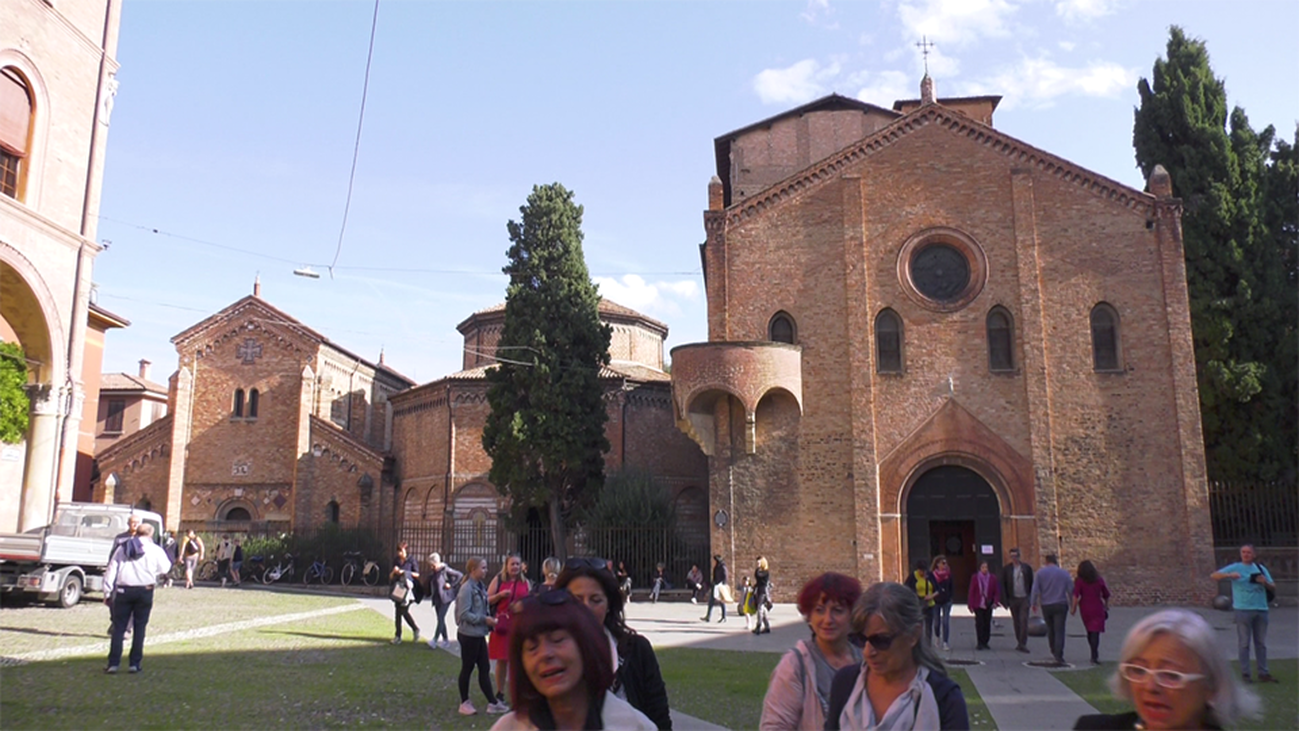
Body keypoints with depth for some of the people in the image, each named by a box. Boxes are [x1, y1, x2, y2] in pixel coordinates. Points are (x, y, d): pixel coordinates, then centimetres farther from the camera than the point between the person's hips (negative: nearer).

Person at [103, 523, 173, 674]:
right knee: (139, 627, 7)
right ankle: (135, 663, 7)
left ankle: (113, 663, 1)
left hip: (123, 590, 1)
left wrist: (107, 592, 7)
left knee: (119, 627, 6)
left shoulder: (122, 548, 11)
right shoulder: (155, 549, 3)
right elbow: (165, 568, 9)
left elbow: (111, 571, 6)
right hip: (145, 591, -1)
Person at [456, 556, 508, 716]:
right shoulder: (467, 588, -17)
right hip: (469, 634, -8)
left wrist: (490, 619, 1)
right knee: (467, 668, 5)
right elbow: (464, 614, -21)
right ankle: (464, 702, 18)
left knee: (485, 668, 9)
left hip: (479, 634, 8)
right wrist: (484, 619, -20)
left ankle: (492, 703, 13)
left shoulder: (479, 587, 10)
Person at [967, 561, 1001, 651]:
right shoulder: (975, 578, 0)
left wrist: (995, 602, -7)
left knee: (987, 624, 6)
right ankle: (979, 643, -2)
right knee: (979, 624, -6)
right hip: (978, 605, -2)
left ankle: (985, 643, 15)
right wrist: (971, 605, -2)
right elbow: (971, 592, 1)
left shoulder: (993, 578, 4)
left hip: (988, 605, 2)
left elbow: (997, 592, 6)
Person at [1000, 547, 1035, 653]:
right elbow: (1003, 585, 4)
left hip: (1024, 598, -1)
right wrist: (1005, 601, -2)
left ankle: (1023, 644, -9)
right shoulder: (1006, 569, 3)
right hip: (1013, 599, 1)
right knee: (1016, 622, 8)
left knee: (1024, 621, -8)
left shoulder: (1027, 568, 2)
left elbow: (1032, 584, 6)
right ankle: (1019, 642, 19)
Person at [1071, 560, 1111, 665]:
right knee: (1095, 632, -6)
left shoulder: (1079, 581, -4)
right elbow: (1106, 594, 11)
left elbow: (1076, 595, -15)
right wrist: (1106, 605, 27)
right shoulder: (1099, 580, 3)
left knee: (1090, 632, 17)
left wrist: (1074, 607, -8)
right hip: (1097, 608, 0)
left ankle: (1095, 655, 27)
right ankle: (1094, 656, -17)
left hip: (1085, 608, 0)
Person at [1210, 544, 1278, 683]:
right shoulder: (1235, 568, 2)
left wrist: (1265, 582, -9)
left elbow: (1274, 588, 13)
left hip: (1261, 609, 4)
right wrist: (1229, 575, -24)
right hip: (1243, 610, -4)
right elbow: (1214, 576, -7)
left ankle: (1263, 673, 16)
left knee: (1261, 643, 9)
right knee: (1244, 643, -1)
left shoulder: (1261, 568, 14)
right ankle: (1245, 674, 2)